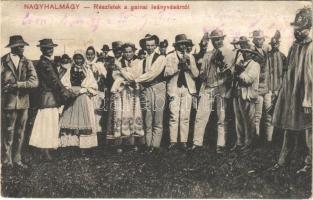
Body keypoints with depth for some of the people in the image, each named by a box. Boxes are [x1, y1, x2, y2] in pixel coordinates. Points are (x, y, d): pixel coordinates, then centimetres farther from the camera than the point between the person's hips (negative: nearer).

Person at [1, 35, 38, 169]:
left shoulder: (27, 63, 5)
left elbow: (34, 82, -8)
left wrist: (17, 84, -16)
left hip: (23, 102, 3)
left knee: (20, 133, 10)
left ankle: (17, 159, 22)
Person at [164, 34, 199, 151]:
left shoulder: (190, 57, 16)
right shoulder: (170, 57, 9)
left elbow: (196, 74, 8)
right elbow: (166, 73, -4)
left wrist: (189, 64, -6)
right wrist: (178, 66, -14)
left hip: (188, 89, 2)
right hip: (174, 89, -2)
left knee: (185, 117, -2)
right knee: (174, 116, -8)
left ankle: (184, 141, 4)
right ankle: (173, 141, -2)